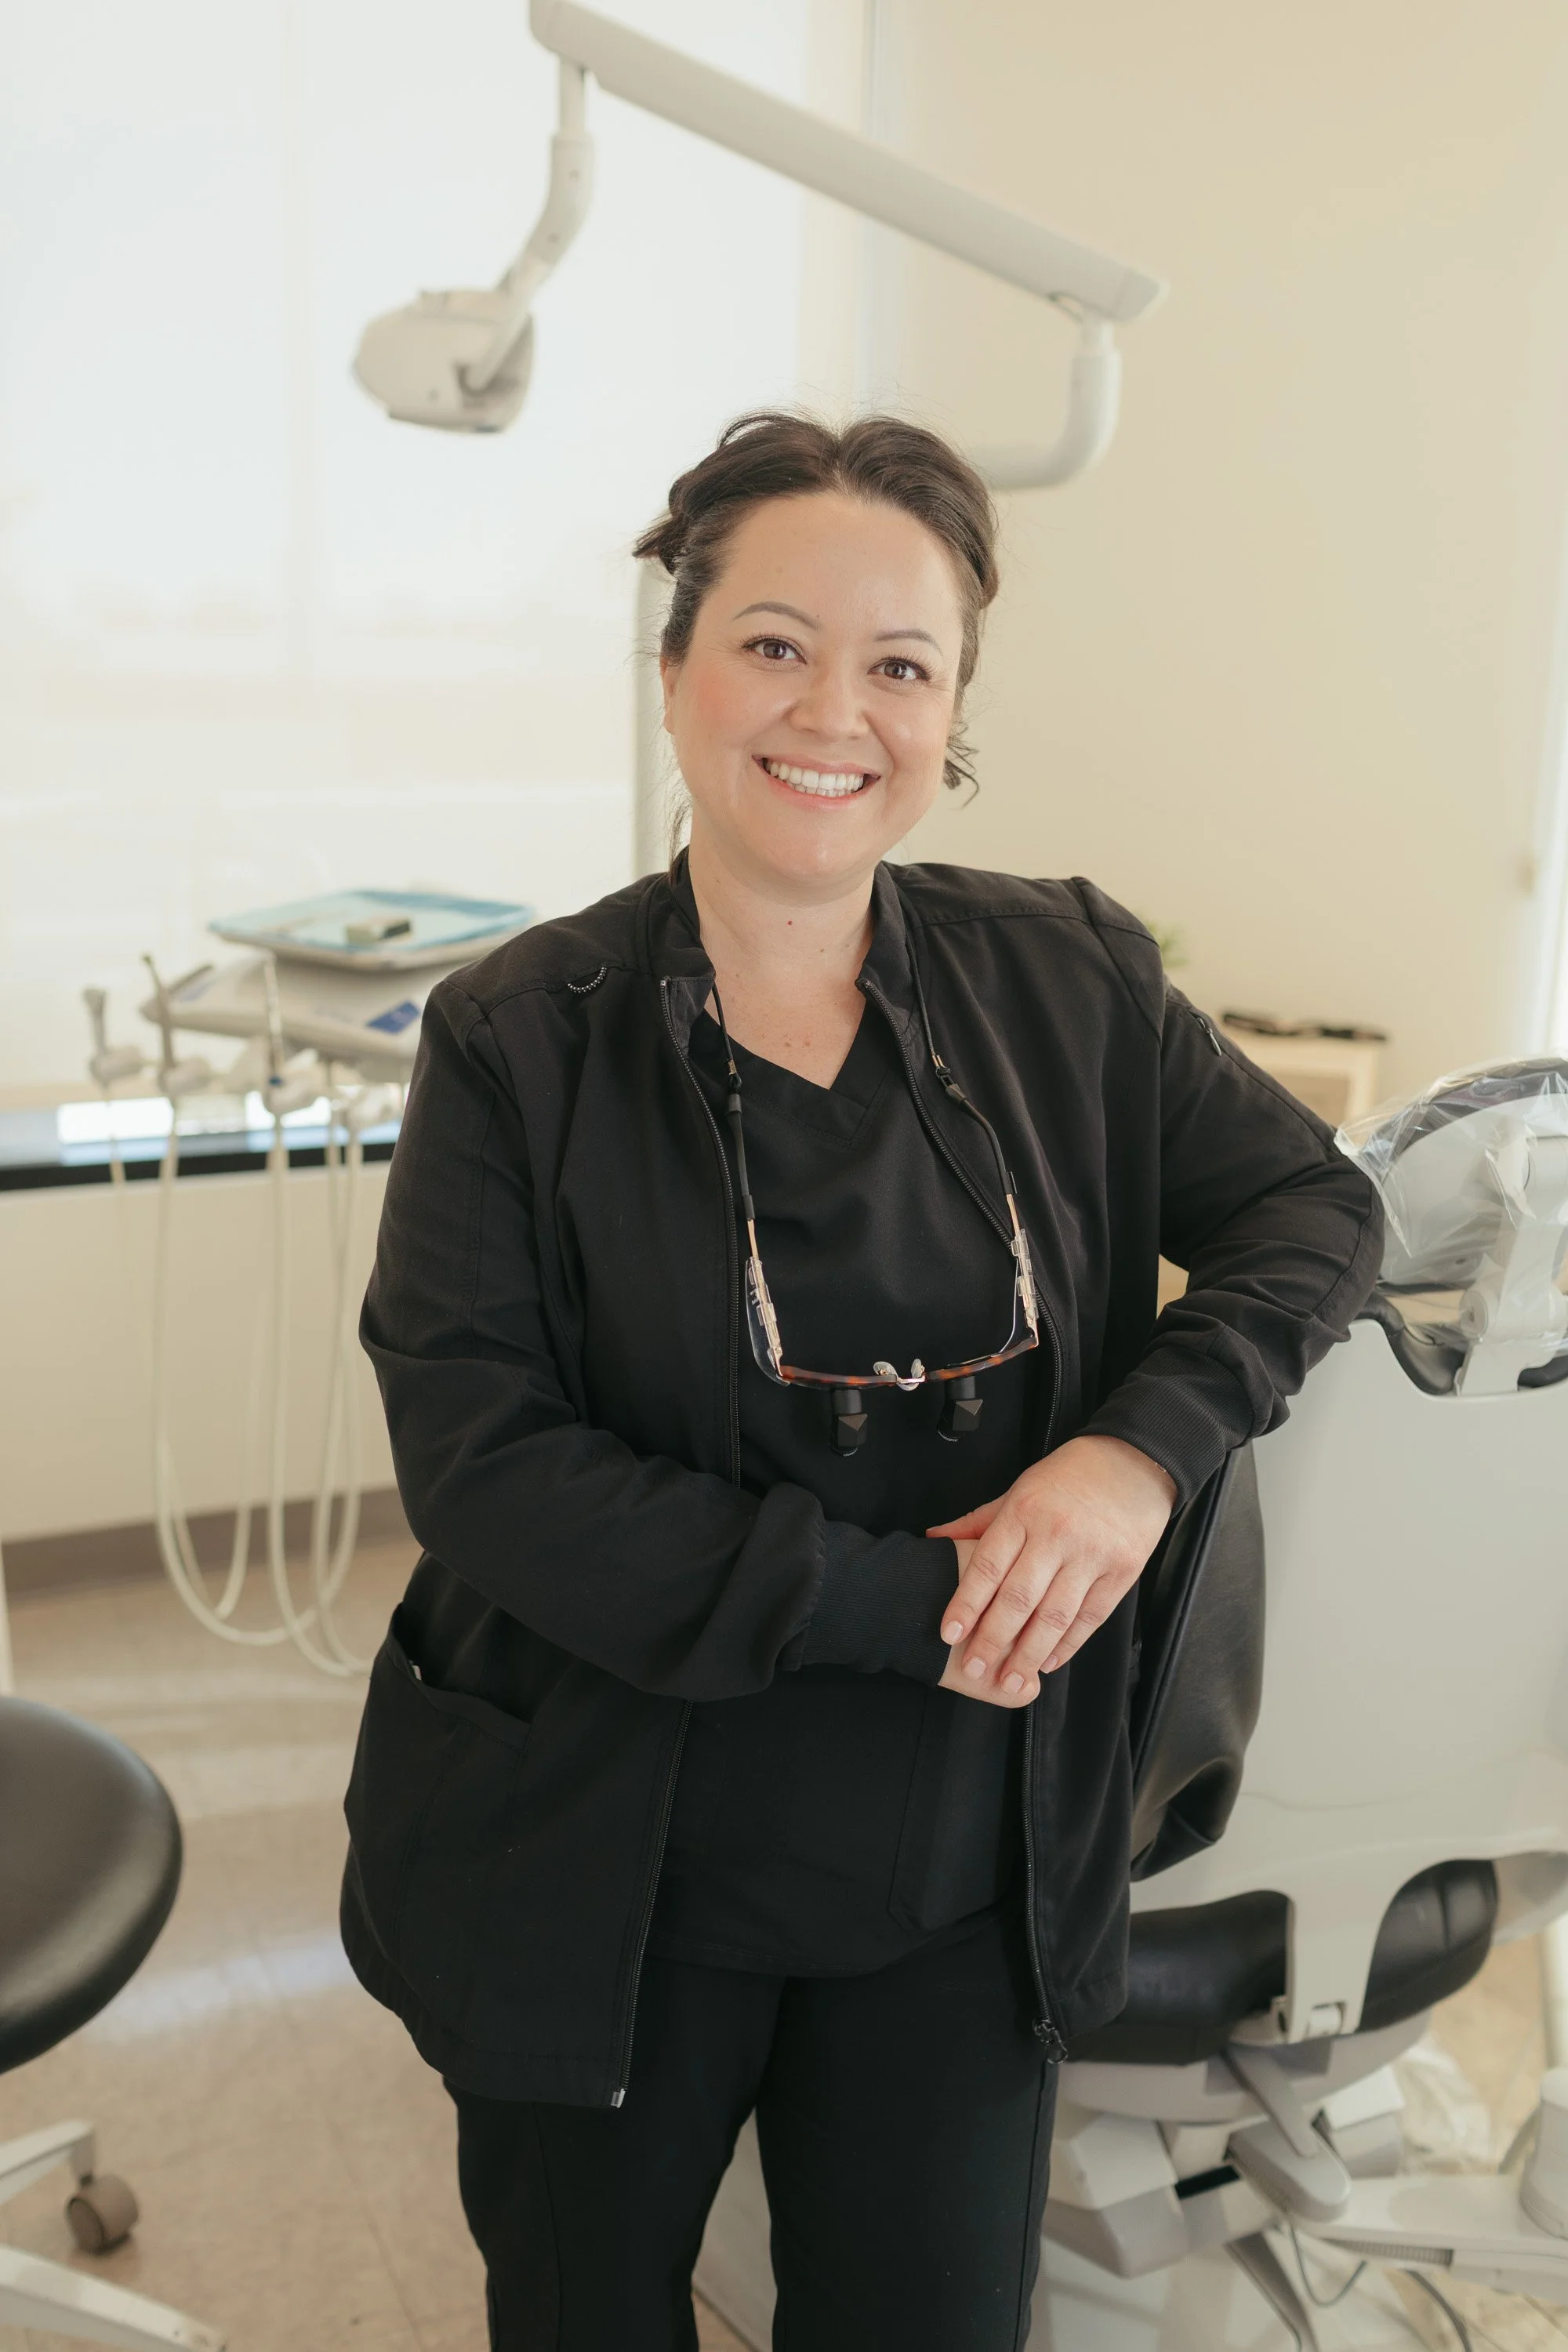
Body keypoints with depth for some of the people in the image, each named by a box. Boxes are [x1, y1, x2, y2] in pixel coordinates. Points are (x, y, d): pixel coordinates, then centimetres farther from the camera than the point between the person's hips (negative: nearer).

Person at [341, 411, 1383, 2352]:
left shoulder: (1069, 985, -2)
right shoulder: (518, 1041, -11)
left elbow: (1312, 1207, 3)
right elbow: (477, 1460, -17)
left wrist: (1144, 1446, -17)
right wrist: (904, 1600, -22)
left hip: (962, 1895, 2)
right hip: (609, 1882, -1)